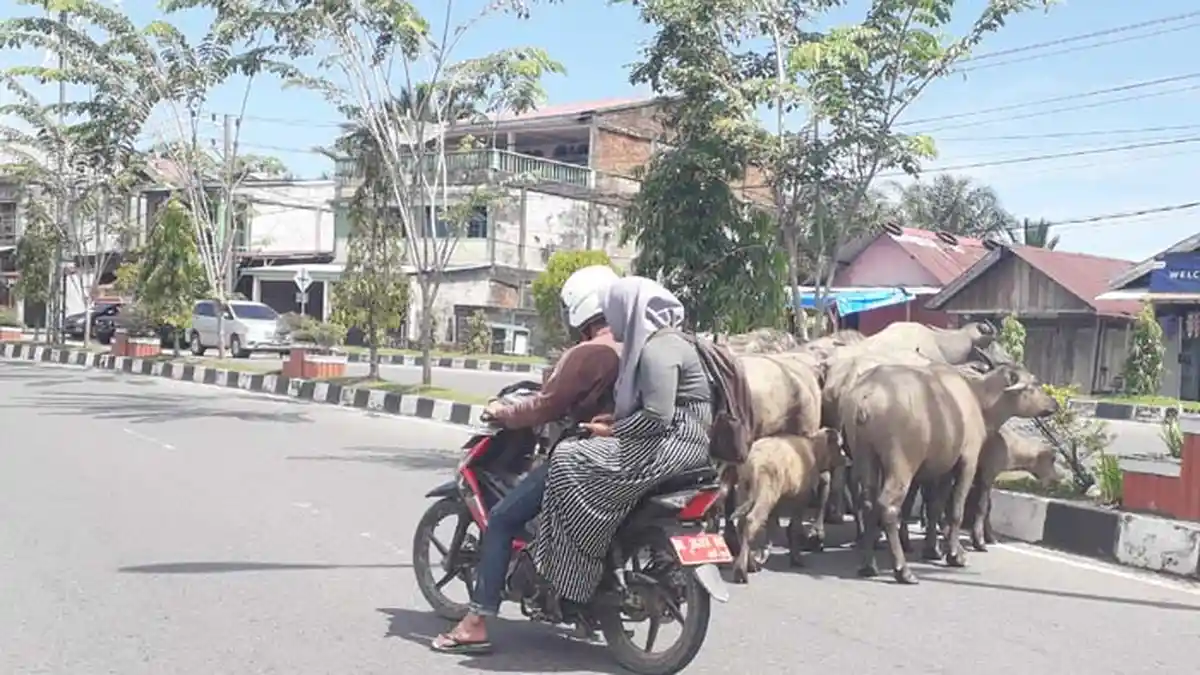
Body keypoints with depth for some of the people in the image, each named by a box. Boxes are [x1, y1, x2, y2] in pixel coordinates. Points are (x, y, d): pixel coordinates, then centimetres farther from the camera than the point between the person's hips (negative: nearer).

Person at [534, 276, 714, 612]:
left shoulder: (657, 348, -16)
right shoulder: (656, 342, 18)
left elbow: (657, 415, -26)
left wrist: (611, 430, -13)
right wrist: (612, 419, 8)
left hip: (672, 443, -11)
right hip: (679, 442, 11)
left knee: (573, 464, -14)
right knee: (582, 454, 16)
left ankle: (569, 583, -9)